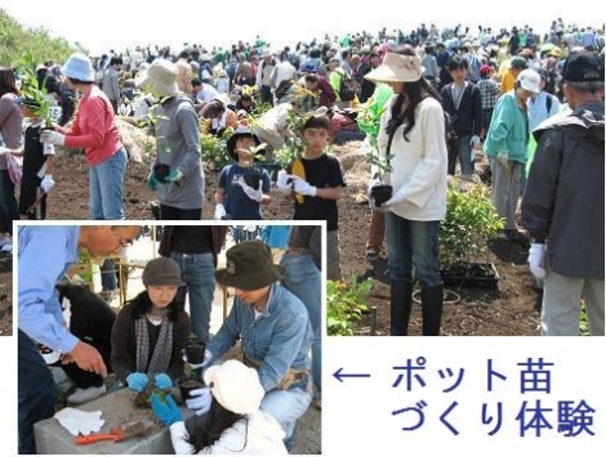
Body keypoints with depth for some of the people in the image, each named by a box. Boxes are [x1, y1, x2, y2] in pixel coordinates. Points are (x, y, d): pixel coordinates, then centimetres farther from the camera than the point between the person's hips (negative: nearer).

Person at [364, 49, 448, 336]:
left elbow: (435, 160, -16)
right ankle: (398, 334, 25)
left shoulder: (429, 108, -14)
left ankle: (431, 338, 15)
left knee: (426, 271, 3)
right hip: (395, 201, 7)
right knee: (398, 268, 13)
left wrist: (405, 194, -19)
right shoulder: (393, 105, 7)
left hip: (422, 204, -7)